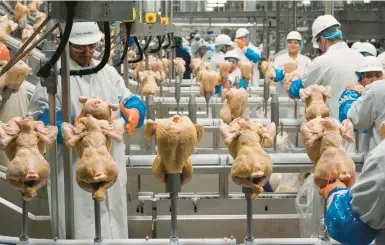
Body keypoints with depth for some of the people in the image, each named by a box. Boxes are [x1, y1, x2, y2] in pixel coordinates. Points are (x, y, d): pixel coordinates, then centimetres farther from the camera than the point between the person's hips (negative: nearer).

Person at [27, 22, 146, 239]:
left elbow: (129, 101, 12)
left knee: (115, 228, 17)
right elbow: (41, 118, -12)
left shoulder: (108, 72, 12)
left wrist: (134, 112, -13)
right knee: (83, 232, -1)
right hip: (75, 172, -6)